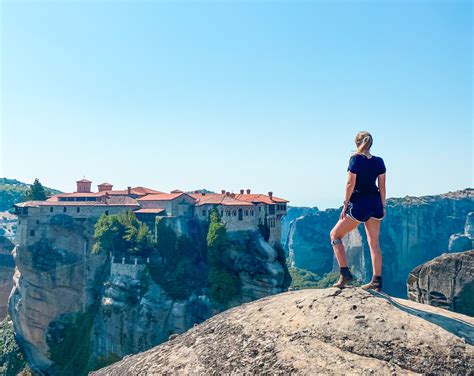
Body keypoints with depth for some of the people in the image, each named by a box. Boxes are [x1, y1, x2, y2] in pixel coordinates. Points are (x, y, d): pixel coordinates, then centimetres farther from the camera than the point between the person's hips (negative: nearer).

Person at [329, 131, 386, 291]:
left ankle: (345, 274, 1)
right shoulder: (379, 161, 5)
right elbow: (382, 186, 7)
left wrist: (345, 205, -6)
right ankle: (377, 281, 14)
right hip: (375, 204, 6)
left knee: (335, 235, 8)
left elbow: (350, 184, -12)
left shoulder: (355, 159, -11)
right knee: (374, 243, 12)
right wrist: (382, 207, 15)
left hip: (359, 204, -6)